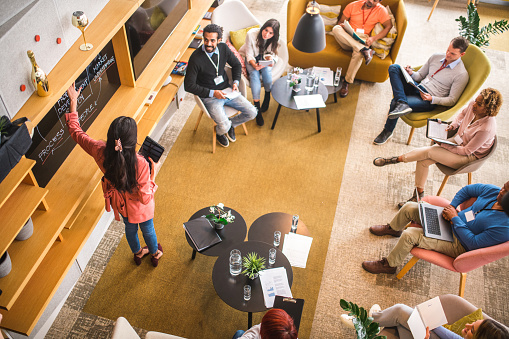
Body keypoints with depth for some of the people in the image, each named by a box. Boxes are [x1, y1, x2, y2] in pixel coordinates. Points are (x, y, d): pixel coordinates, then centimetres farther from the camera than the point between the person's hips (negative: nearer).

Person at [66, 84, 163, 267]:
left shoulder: (100, 152, -32)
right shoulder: (140, 164, -43)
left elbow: (76, 132, -14)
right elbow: (145, 198, -31)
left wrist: (73, 102, -8)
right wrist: (153, 173, -19)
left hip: (119, 202, 4)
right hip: (139, 207, -4)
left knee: (130, 228, 34)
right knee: (148, 230, 29)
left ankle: (138, 253, 64)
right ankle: (155, 254, 60)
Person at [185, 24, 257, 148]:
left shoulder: (223, 48, -4)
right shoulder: (196, 58, -20)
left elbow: (237, 65, 15)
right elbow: (189, 85, -16)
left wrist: (236, 82, -3)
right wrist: (212, 93, -20)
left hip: (226, 90, 5)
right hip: (209, 96, -5)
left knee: (252, 113, -5)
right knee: (224, 127, -23)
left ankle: (231, 124, 25)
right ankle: (219, 132, 18)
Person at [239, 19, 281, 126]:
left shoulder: (274, 40, -18)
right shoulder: (251, 34, -26)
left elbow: (271, 54, -5)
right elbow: (249, 55, -19)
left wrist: (271, 60, -30)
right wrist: (254, 65, -39)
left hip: (264, 58, 2)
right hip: (251, 59, -2)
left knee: (266, 70, -32)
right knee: (254, 74, -31)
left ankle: (267, 98, -8)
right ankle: (257, 107, -32)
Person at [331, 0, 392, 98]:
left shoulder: (381, 10, 2)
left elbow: (389, 26, -6)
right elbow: (340, 22, 10)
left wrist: (373, 38, -20)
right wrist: (341, 25, -17)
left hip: (363, 41, -2)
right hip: (347, 40, 2)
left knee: (358, 54, -39)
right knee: (336, 28, -31)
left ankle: (346, 82, -25)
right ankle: (365, 50, -36)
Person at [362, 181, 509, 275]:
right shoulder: (493, 191, -11)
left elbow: (473, 243, -28)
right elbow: (468, 189, 7)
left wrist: (455, 218, -24)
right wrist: (451, 206, -7)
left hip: (458, 244, -7)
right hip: (451, 222, 7)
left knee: (410, 235, -22)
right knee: (409, 207, 2)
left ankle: (389, 265, 4)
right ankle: (393, 229, 36)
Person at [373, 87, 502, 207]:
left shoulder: (487, 128, -32)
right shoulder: (473, 105, -14)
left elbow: (467, 150, -23)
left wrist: (443, 144, -22)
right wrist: (452, 125, -5)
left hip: (469, 157, -7)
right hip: (458, 140, 7)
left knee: (428, 152, -23)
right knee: (423, 161, -12)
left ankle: (397, 159, -1)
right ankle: (419, 194, 1)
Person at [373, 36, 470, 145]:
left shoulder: (462, 74, -8)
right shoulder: (436, 57, 10)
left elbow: (452, 100, -7)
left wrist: (431, 99, -22)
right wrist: (412, 73, -6)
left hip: (429, 100, -7)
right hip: (417, 88, 7)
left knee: (394, 102, -28)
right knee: (394, 68, -12)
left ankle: (388, 131, -3)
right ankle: (402, 104, -29)